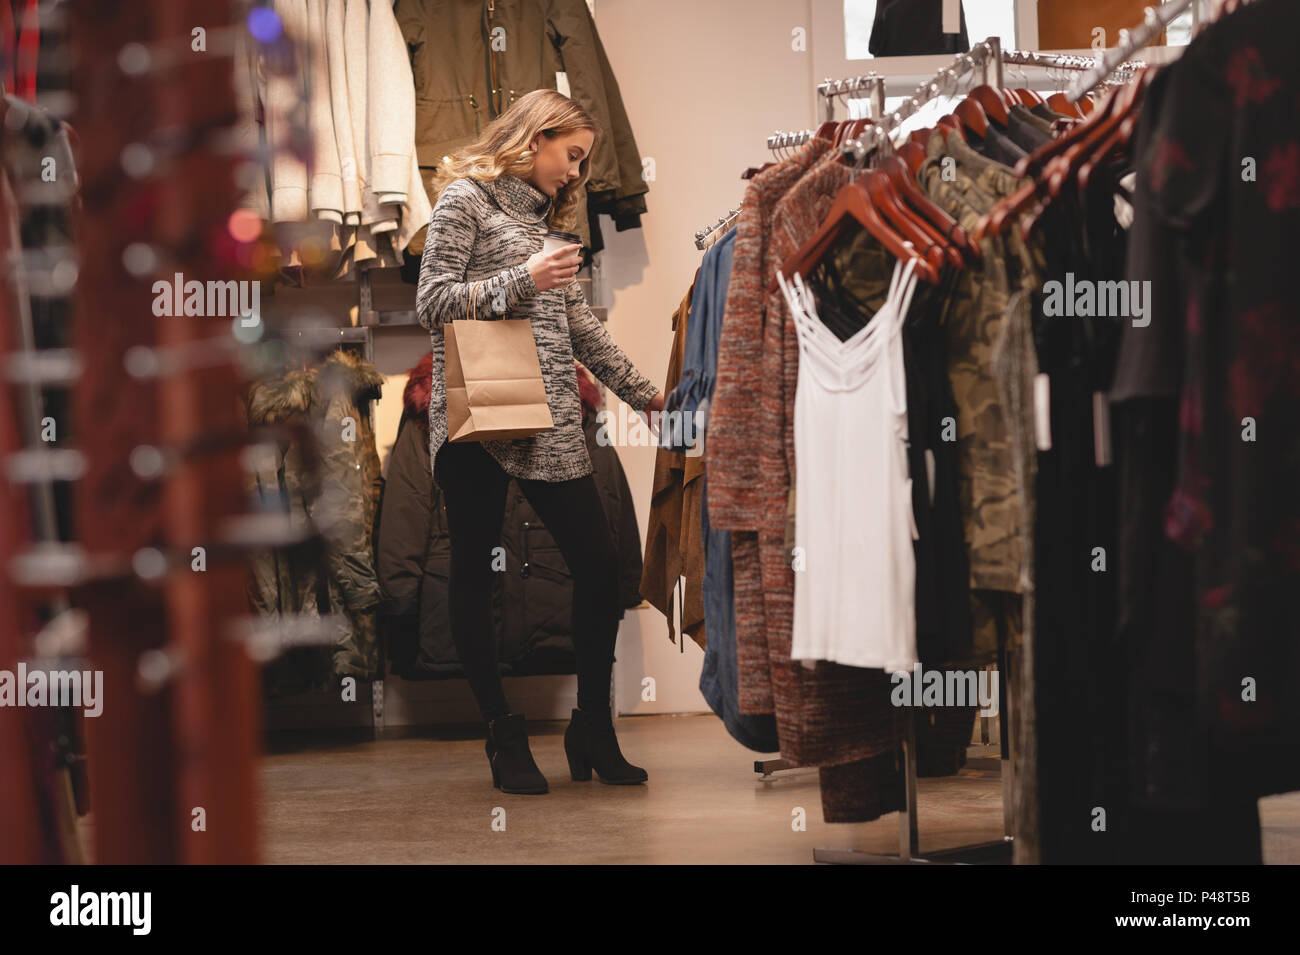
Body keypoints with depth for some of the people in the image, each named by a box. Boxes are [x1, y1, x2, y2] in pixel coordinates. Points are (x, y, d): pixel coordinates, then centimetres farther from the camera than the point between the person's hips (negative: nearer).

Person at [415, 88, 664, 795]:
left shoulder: (544, 214, 23)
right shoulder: (464, 198, 1)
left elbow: (578, 320, 24)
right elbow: (432, 304, -8)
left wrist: (642, 391, 23)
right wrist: (523, 280, -16)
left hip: (549, 421, 7)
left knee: (599, 566, -1)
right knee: (475, 572, 0)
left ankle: (592, 731, 10)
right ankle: (504, 736, 9)